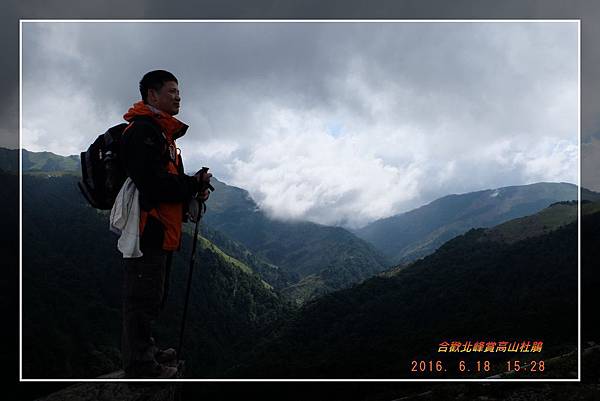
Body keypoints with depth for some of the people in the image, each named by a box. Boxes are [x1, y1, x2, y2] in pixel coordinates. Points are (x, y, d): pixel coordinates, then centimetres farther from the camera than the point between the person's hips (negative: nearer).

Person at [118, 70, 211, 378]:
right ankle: (140, 364, 9)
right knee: (144, 298, -2)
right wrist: (194, 185, -12)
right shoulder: (143, 131, -16)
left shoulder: (161, 132, 19)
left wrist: (193, 188, 4)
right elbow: (155, 184, -25)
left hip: (159, 230, 11)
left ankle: (143, 350, 34)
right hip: (148, 228, -11)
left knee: (152, 295, 20)